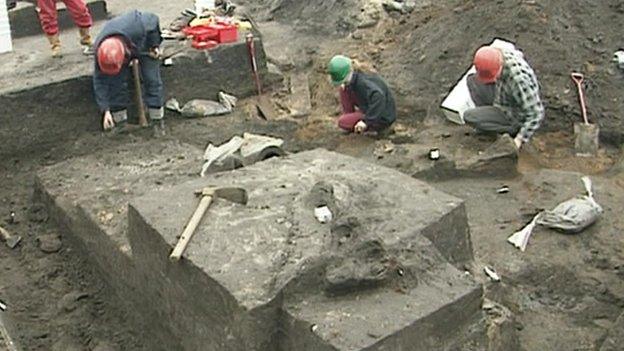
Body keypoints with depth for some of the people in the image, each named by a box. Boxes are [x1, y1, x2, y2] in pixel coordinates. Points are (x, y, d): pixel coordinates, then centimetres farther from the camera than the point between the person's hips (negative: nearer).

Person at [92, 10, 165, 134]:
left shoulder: (137, 27, -46)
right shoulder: (100, 51, -34)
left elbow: (153, 20, -24)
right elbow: (100, 81, -26)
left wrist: (154, 46, -18)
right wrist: (105, 110, -29)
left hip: (144, 45, -2)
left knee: (152, 80, -9)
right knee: (116, 83, -7)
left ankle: (157, 119, 0)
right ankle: (120, 121, 7)